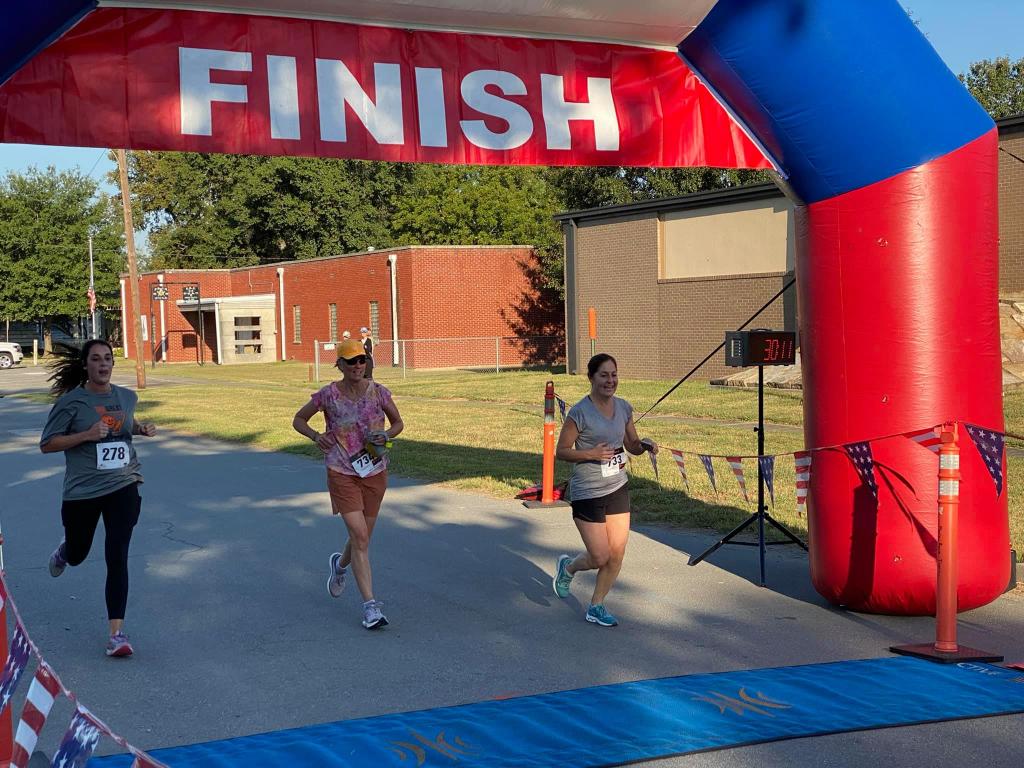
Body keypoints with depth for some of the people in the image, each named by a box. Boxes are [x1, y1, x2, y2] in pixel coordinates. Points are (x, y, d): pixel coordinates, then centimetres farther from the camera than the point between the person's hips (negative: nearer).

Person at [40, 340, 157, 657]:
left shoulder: (127, 397, 4)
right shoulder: (71, 402, -10)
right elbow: (47, 444, -9)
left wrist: (142, 428, 3)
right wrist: (87, 435, -21)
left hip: (123, 487, 1)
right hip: (81, 491, -1)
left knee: (117, 558, -9)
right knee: (77, 554, 20)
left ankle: (117, 633, -7)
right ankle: (63, 550, 61)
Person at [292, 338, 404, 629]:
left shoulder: (379, 392, -4)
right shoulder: (328, 395, -8)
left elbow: (398, 423, 10)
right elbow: (298, 420, 5)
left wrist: (386, 436, -12)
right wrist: (315, 436, -14)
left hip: (375, 472, 3)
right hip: (342, 473, -3)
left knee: (362, 537, 15)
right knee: (359, 536, -12)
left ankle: (340, 564, 50)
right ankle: (370, 605, -7)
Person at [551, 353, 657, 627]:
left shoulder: (623, 408, 2)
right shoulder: (579, 413, -16)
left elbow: (632, 446, 12)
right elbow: (561, 451, -11)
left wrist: (644, 444, -10)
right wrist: (591, 454, -25)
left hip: (618, 489, 6)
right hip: (587, 493, -6)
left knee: (617, 554, 5)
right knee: (600, 557, -2)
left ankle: (596, 607, 24)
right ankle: (568, 567, 32)